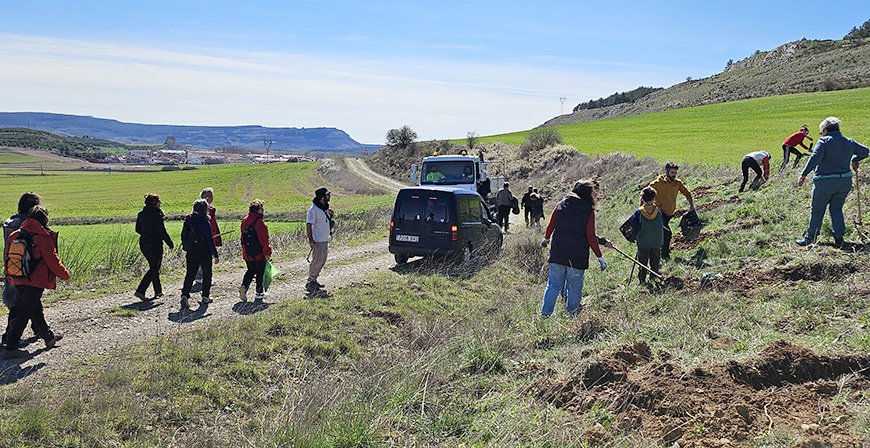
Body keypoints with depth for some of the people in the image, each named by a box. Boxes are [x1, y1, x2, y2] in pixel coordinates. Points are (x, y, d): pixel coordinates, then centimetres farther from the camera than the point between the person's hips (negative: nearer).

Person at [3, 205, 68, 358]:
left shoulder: (15, 235, 8)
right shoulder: (43, 237, -12)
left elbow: (7, 256, 16)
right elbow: (53, 261, -10)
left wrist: (11, 276, 29)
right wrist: (65, 274, 6)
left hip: (18, 281, 7)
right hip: (35, 282, -7)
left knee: (36, 310, 21)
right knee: (24, 314, -3)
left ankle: (49, 336, 39)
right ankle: (11, 347, -2)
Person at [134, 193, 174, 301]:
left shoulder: (141, 214, 7)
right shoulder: (157, 214, -16)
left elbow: (138, 229, 15)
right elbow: (162, 231, -16)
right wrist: (170, 244, -7)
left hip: (143, 244, 8)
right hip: (155, 245, -8)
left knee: (153, 267, 18)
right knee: (154, 268, 3)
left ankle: (158, 291, 26)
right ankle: (140, 291, -2)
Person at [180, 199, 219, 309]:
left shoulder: (187, 221, 4)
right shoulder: (204, 223, -16)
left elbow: (183, 236, 12)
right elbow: (210, 240, -16)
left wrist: (186, 250, 23)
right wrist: (215, 255, -11)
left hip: (190, 253, 5)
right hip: (204, 253, -5)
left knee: (190, 275, 7)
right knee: (207, 274, 12)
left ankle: (185, 295, -9)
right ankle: (205, 297, 20)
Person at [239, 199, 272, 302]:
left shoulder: (244, 221, 6)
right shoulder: (260, 223, -19)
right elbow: (264, 240, -19)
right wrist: (267, 253, -13)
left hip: (247, 254, 7)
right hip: (259, 254, -7)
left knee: (251, 271, 20)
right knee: (260, 273, 8)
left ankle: (244, 287, 1)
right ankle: (259, 293, 18)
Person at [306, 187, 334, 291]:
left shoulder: (325, 207, 11)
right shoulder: (313, 209, -16)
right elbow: (308, 224, -18)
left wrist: (331, 214, 5)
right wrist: (310, 240, -22)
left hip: (325, 239, 9)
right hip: (318, 241, -9)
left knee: (322, 260, 14)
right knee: (317, 261, -6)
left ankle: (314, 280, 23)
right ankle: (310, 282, 3)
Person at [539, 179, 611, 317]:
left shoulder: (561, 205, 2)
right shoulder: (589, 212, -7)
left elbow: (550, 225, 9)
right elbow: (591, 237, -7)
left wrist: (546, 238, 29)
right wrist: (600, 257, 1)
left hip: (557, 254, 3)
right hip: (578, 257, -3)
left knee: (553, 285, 12)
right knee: (575, 287, 11)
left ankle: (545, 313, 12)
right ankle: (571, 315, 19)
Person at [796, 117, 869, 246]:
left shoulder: (824, 141, -9)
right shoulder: (849, 142, 9)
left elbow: (815, 158, -21)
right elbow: (864, 151, 20)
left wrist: (803, 174, -23)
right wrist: (855, 160, 36)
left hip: (825, 182, -5)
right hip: (845, 182, 5)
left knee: (817, 210, 6)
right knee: (836, 209, 16)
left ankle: (810, 238, 14)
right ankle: (839, 236, 8)